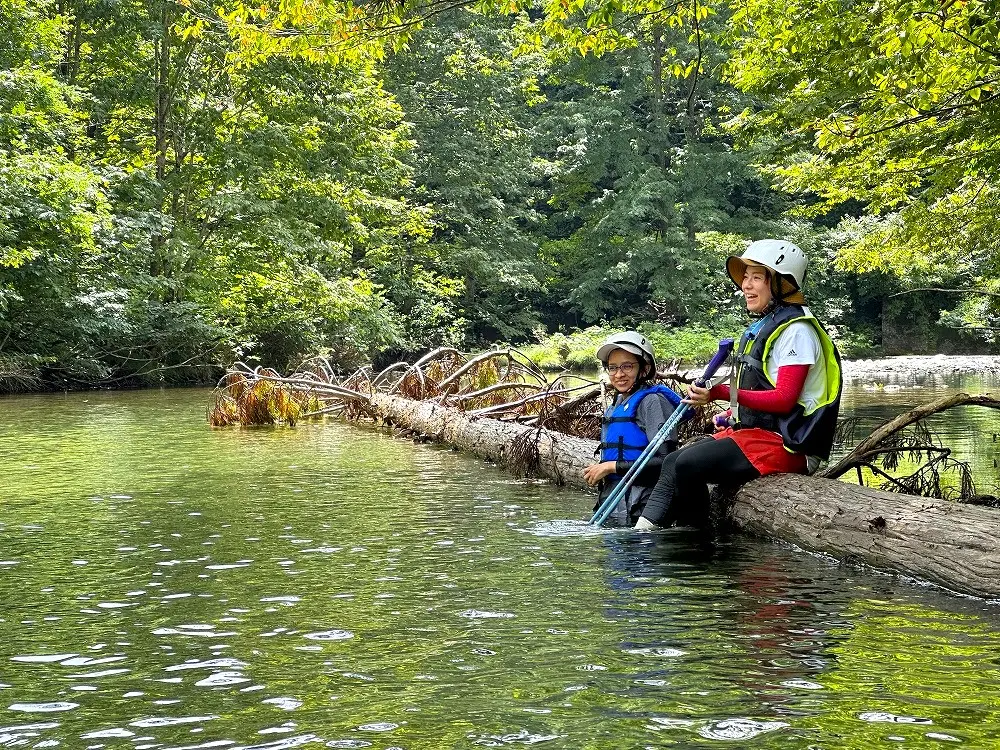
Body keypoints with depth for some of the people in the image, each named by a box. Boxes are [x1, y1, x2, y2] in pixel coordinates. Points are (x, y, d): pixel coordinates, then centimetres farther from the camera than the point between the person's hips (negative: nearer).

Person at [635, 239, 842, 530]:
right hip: (752, 432, 10)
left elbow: (783, 399, -22)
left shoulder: (796, 330, -12)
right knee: (672, 462, -1)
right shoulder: (761, 327, 20)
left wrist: (721, 393, -28)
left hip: (783, 443, -10)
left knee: (689, 464, -23)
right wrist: (731, 415, 6)